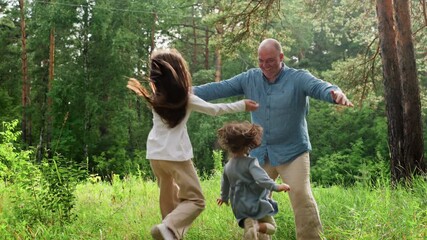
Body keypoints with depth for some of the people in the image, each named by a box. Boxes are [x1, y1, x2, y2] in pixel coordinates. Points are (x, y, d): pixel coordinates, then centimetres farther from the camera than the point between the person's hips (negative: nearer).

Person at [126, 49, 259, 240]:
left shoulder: (155, 97, 5)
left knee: (169, 198, 21)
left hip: (155, 154, 6)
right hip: (175, 154, -6)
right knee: (195, 200, -1)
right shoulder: (185, 98, -6)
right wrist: (242, 105, 13)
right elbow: (214, 110, 4)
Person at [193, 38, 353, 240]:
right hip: (260, 153, 4)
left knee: (301, 196, -15)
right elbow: (220, 88, -2)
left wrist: (336, 93, -49)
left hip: (292, 152, -4)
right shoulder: (249, 79, 2)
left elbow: (320, 87, -26)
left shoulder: (298, 78, -9)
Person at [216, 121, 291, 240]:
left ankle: (249, 223, -12)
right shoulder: (250, 162, -15)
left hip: (238, 207, 7)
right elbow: (261, 179, -29)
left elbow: (225, 184, 22)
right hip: (254, 203, -7)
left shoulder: (227, 166, 7)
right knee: (271, 227, 6)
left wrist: (224, 198, 38)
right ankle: (256, 226, -23)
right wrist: (276, 187, -25)